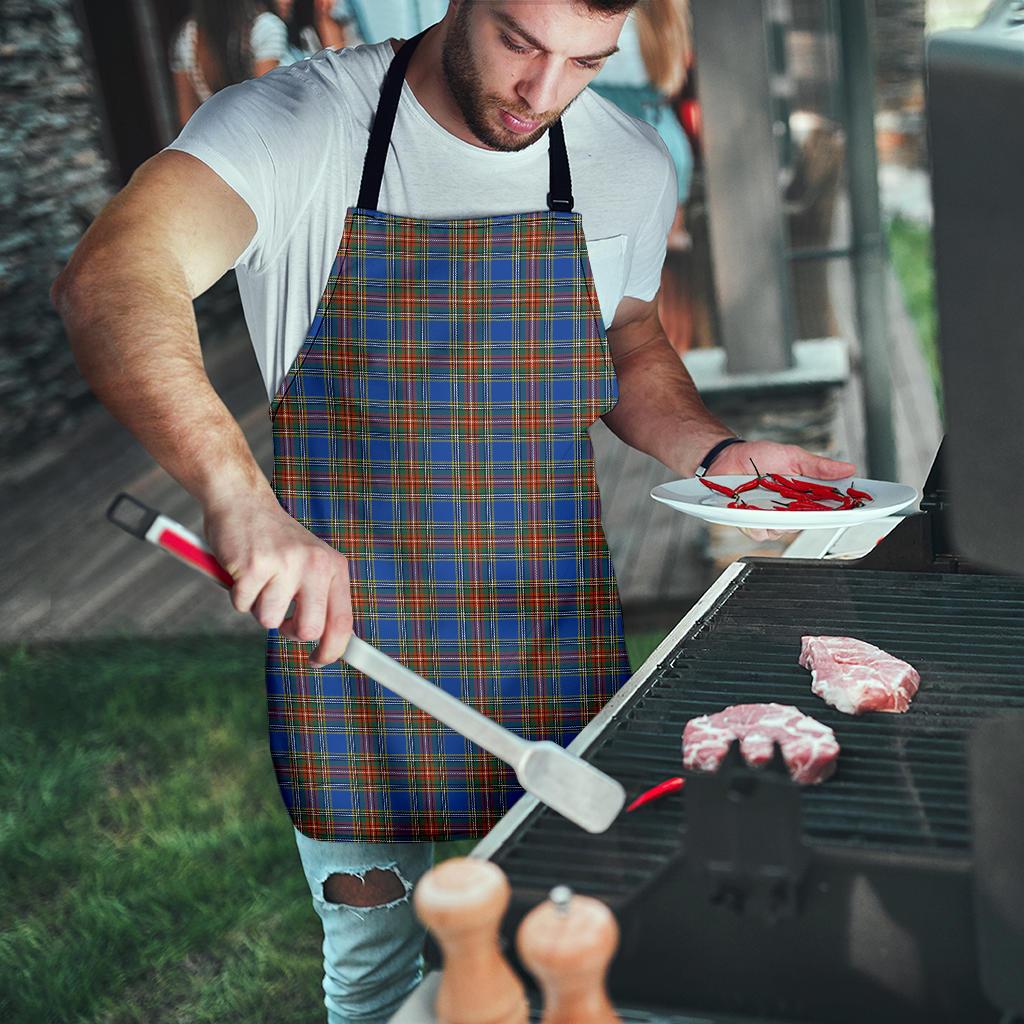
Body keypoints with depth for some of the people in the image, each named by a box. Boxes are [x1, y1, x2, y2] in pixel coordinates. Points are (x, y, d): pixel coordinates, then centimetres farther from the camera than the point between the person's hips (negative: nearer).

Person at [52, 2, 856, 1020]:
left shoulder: (630, 166, 1)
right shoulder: (296, 124, -14)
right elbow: (109, 281, -31)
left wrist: (716, 452, -2)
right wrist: (239, 494, -47)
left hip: (555, 649, 3)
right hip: (348, 638, -3)